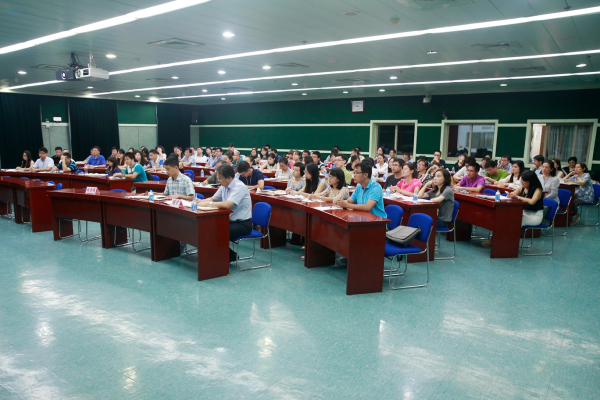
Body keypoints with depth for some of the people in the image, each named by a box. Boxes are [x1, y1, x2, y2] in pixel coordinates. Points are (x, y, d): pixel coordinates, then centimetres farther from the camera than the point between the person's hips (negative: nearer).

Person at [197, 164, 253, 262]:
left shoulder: (239, 187, -18)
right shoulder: (224, 186, 7)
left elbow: (227, 205, -29)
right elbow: (213, 199, 20)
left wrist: (208, 204, -20)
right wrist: (200, 201, 0)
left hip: (243, 224, -8)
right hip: (231, 221, 8)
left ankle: (231, 256, 1)